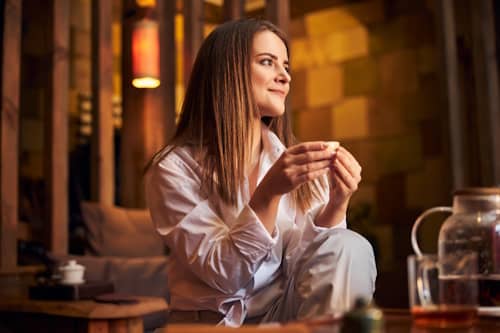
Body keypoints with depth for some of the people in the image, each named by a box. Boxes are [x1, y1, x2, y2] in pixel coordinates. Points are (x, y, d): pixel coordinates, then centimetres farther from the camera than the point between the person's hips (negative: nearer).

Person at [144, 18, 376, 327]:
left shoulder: (300, 161, 3)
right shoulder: (174, 168, -9)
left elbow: (307, 263, -4)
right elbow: (223, 274, -16)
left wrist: (337, 204, -20)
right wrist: (269, 193, -28)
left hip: (285, 311, 4)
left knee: (351, 248, -22)